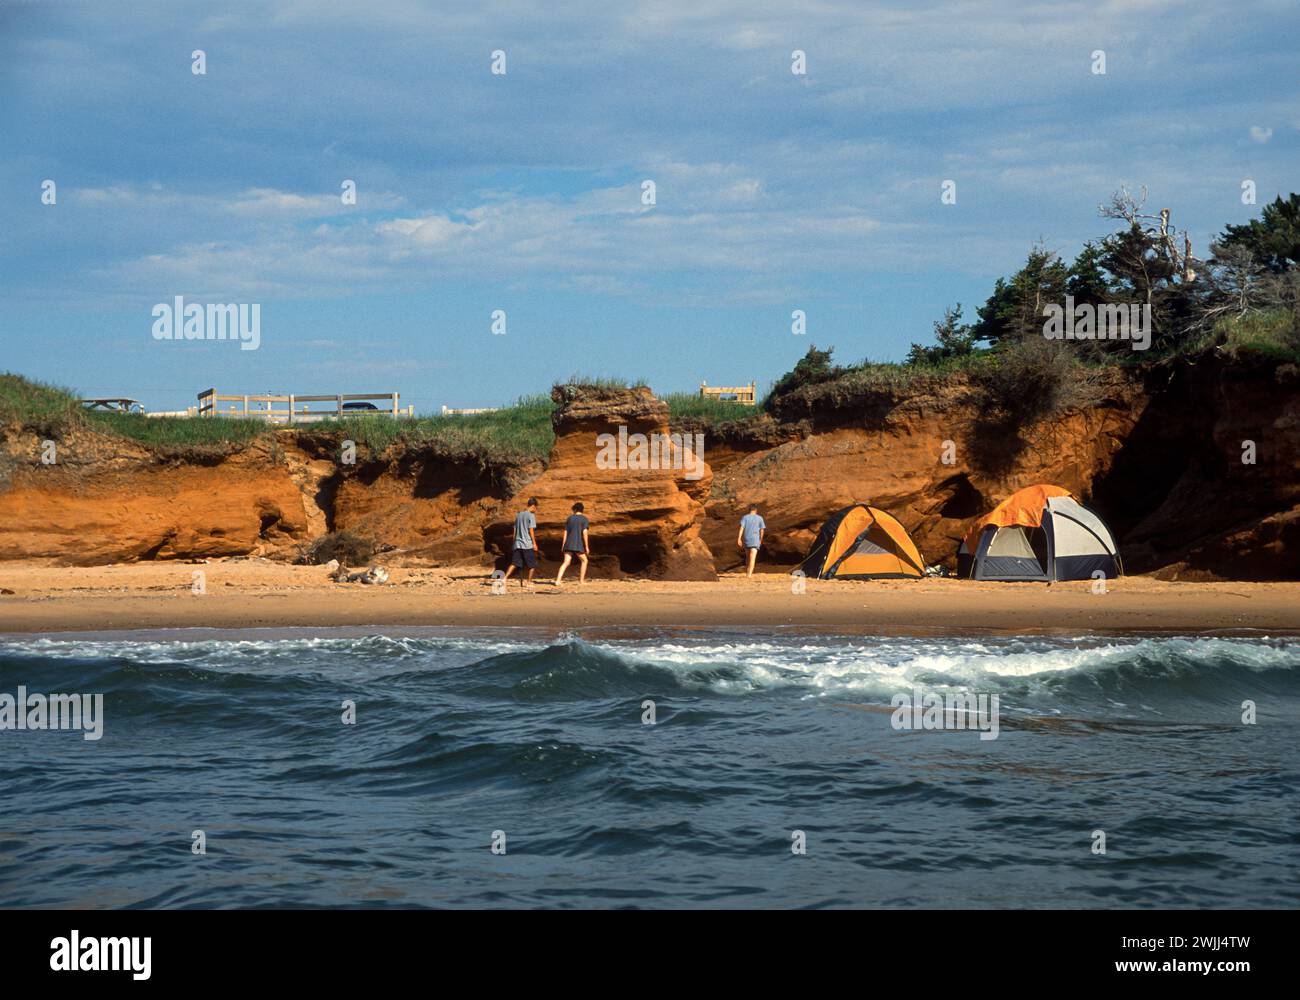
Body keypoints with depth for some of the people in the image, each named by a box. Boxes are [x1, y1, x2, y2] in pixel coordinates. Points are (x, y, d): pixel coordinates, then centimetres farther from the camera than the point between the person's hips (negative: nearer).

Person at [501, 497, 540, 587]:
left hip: (518, 544, 6)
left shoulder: (518, 515, 12)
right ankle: (529, 582, 9)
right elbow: (531, 530, -12)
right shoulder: (531, 515, -8)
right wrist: (534, 543, -8)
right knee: (532, 564, 8)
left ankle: (505, 578, -11)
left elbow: (515, 530, 15)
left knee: (514, 564, 4)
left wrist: (515, 542, 20)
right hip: (528, 544, -6)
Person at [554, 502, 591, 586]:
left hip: (569, 544, 4)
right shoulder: (584, 519, -2)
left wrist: (564, 545, 15)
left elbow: (565, 532, 10)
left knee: (566, 563, -1)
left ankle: (558, 580, -15)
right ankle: (581, 580, 18)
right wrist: (586, 546, -8)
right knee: (584, 561, 17)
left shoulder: (570, 518, 11)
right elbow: (585, 533, -11)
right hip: (578, 545, -4)